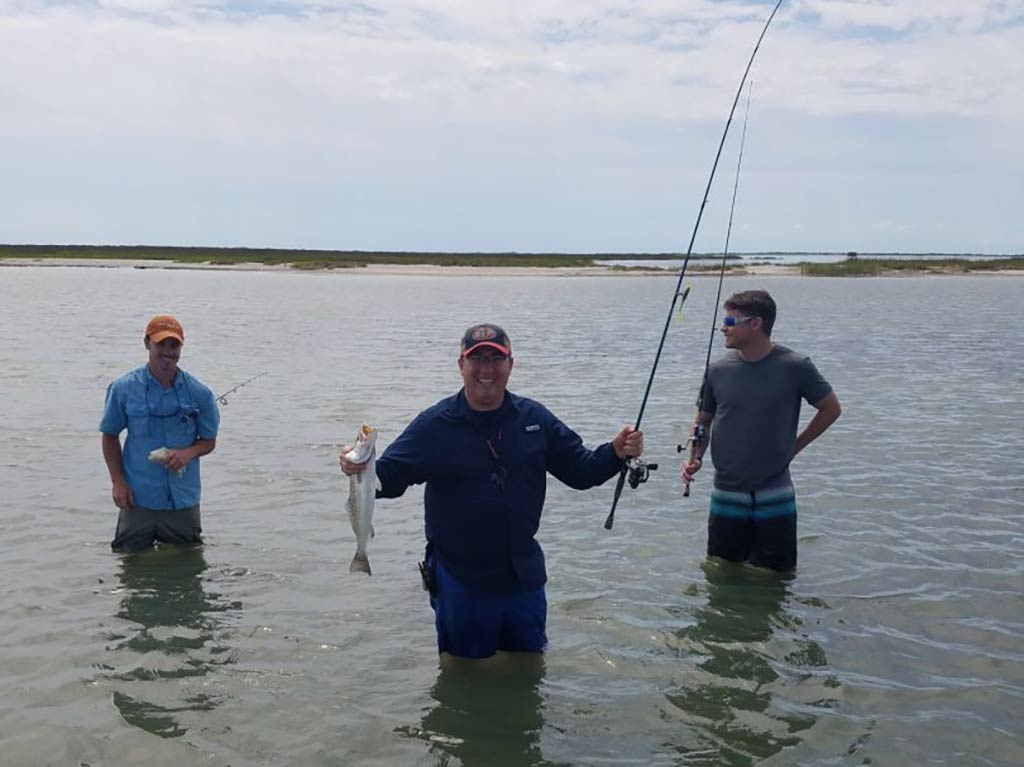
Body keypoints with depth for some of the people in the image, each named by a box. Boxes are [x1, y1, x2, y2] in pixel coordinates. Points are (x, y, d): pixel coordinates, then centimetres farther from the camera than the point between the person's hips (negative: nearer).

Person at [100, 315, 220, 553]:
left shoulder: (199, 393, -1)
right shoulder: (123, 389, -3)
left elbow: (209, 441, 8)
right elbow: (110, 436, 6)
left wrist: (188, 453, -14)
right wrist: (117, 481, -3)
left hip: (184, 500, 1)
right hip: (138, 499, -1)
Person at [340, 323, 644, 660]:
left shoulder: (535, 418, 0)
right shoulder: (434, 425, -10)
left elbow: (580, 471, 5)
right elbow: (388, 477, -13)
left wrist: (616, 453, -13)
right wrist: (361, 469, -34)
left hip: (525, 577, 3)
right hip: (461, 581, -3)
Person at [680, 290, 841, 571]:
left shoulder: (795, 367, -9)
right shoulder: (719, 370, -2)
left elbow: (831, 409, 4)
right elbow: (703, 421, 9)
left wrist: (794, 446, 0)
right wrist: (695, 457, -7)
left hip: (775, 497, -2)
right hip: (726, 496, 2)